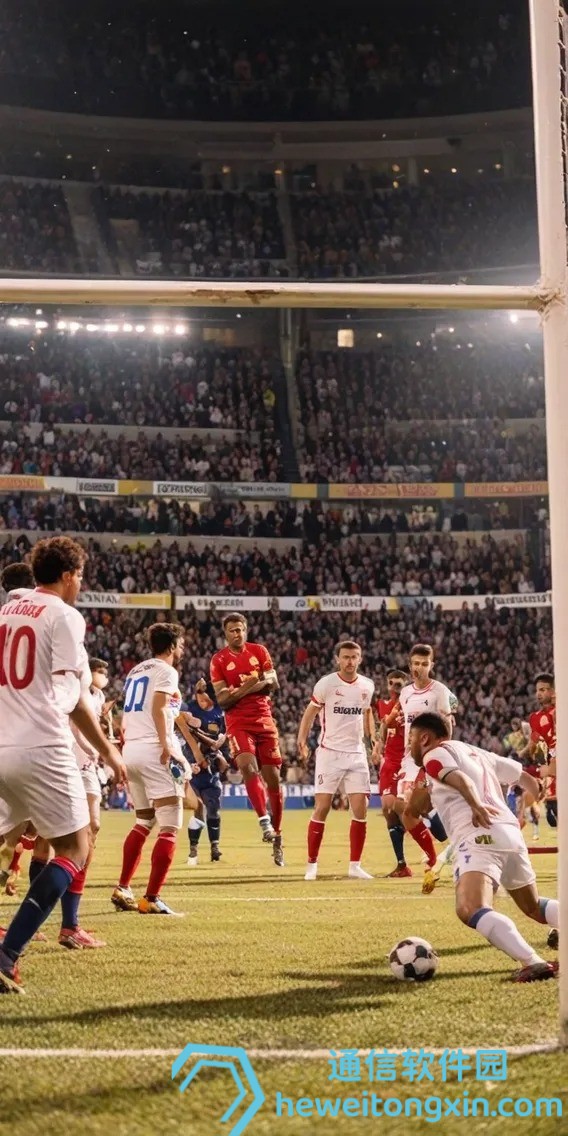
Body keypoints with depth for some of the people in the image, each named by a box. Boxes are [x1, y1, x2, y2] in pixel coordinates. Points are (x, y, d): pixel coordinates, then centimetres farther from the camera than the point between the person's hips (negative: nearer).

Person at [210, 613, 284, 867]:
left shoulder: (259, 651, 7)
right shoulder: (219, 660, 0)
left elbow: (273, 683, 4)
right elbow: (222, 700, -4)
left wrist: (240, 689, -11)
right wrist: (250, 686, -16)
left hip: (264, 720, 3)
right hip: (238, 723, -3)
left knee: (272, 777, 5)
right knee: (248, 767, -28)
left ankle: (276, 835, 16)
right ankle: (263, 820, -27)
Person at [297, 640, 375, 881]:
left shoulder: (367, 686, 5)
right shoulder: (326, 683, -7)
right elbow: (311, 712, -1)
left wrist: (372, 738, 14)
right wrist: (302, 740, -12)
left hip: (357, 753, 4)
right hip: (329, 752, -4)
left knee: (360, 810, -2)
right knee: (322, 808, -5)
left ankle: (355, 866, 7)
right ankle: (312, 864, 3)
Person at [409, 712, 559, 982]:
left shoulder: (434, 755, 7)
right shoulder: (477, 753, 30)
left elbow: (461, 779, -14)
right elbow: (527, 779, 33)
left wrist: (477, 806, -28)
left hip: (481, 837, -9)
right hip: (512, 834, 9)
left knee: (470, 910, -25)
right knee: (534, 907, 27)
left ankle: (533, 962, -41)